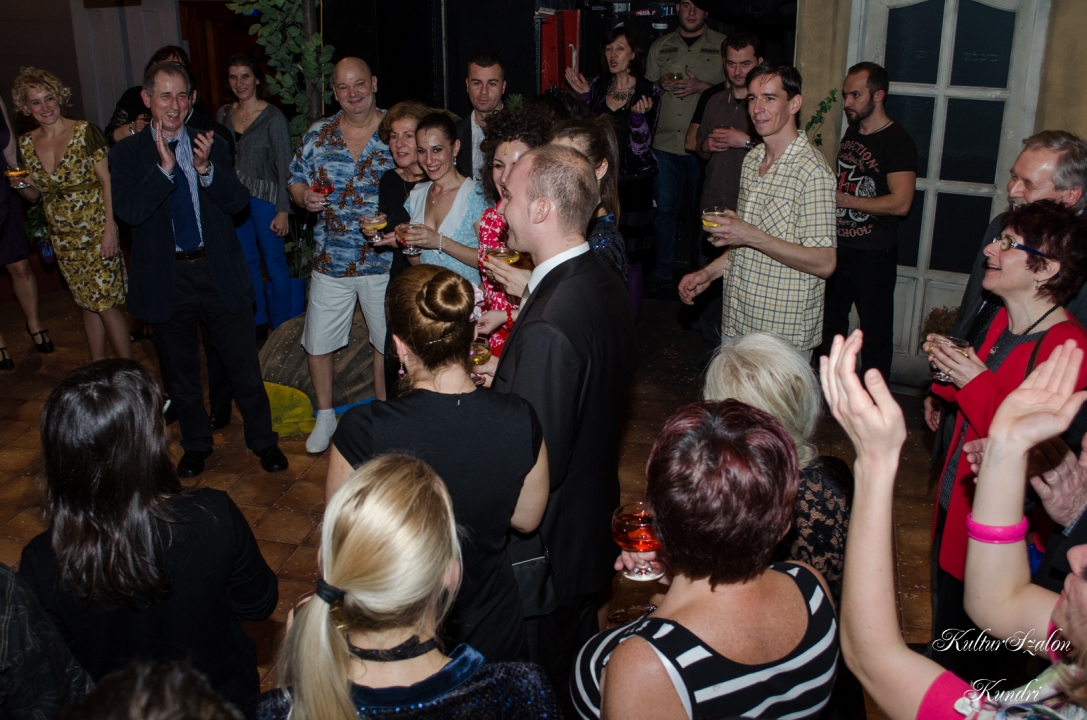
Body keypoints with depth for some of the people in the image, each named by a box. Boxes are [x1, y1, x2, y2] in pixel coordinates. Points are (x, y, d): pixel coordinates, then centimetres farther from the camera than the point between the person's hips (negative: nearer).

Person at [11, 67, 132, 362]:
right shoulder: (26, 144, 5)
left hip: (95, 232, -5)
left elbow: (108, 182, -10)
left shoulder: (85, 132, -9)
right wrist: (21, 185, -8)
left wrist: (109, 228, -17)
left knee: (106, 304, -6)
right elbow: (34, 195, 15)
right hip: (64, 238, 5)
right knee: (87, 304, 14)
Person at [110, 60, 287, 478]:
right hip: (166, 280, 0)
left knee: (244, 365, 8)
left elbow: (239, 202, -6)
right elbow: (127, 211, -16)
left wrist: (207, 169, -22)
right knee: (182, 372, 15)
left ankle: (263, 440, 27)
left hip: (219, 274, 1)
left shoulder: (211, 145, 3)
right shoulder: (127, 153, -2)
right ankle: (196, 445, 35)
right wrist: (164, 167, -24)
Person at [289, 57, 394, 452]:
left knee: (387, 342, 12)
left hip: (384, 260, -2)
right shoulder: (318, 135, 2)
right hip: (331, 261, 2)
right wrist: (304, 197, -13)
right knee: (317, 342, 8)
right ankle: (325, 417, 29)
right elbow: (296, 181, 11)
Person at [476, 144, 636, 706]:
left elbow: (538, 464, -28)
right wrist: (505, 373, 5)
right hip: (593, 523, 9)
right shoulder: (605, 285, -4)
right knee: (579, 657, 30)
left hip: (547, 542, -9)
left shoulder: (548, 326, -33)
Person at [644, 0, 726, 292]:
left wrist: (702, 86, -16)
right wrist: (661, 84, -3)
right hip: (665, 143, 3)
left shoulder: (724, 46, 2)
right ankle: (663, 272, 19)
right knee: (665, 209, 7)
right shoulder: (660, 47, 12)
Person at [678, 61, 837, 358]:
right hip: (736, 322, 7)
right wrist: (708, 272, 9)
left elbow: (824, 263, -21)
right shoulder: (751, 160, 10)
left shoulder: (812, 171, -17)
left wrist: (752, 236, -25)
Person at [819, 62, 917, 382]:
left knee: (875, 331, 2)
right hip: (839, 246, 8)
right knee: (831, 320, 18)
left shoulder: (897, 142, -15)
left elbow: (900, 203, -24)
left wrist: (842, 199, -22)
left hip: (874, 254, -8)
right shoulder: (852, 131, 11)